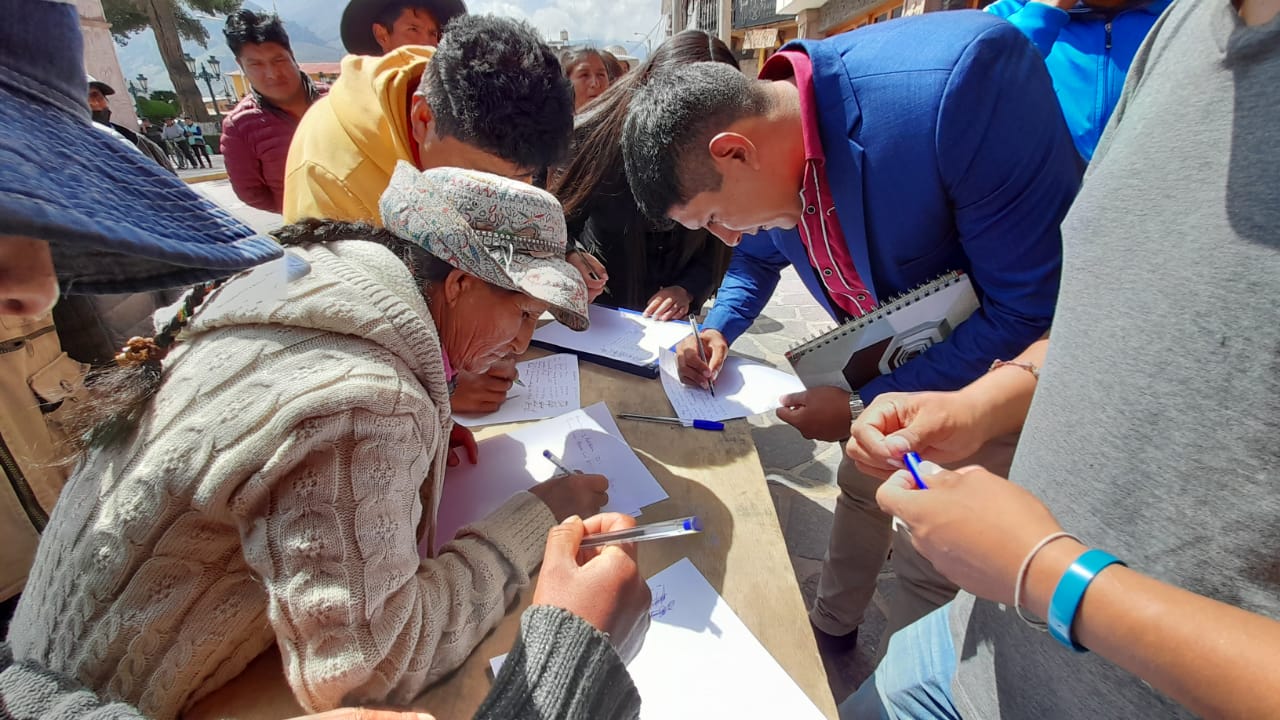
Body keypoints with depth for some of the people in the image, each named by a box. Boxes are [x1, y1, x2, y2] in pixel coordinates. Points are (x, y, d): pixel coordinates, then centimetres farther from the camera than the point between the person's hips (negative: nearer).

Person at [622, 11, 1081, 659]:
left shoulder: (962, 79, -35)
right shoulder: (762, 157, -12)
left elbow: (1034, 308, -29)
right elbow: (758, 255, 9)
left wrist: (864, 408, -24)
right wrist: (719, 328, -9)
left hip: (994, 370, -6)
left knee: (929, 561, 3)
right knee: (861, 488, 20)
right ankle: (832, 628, 47)